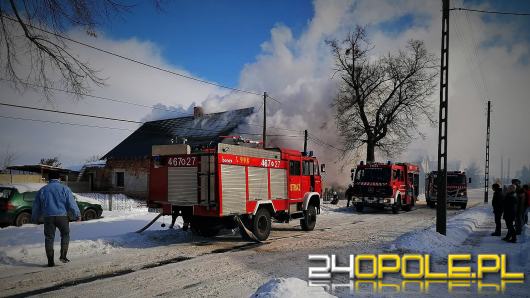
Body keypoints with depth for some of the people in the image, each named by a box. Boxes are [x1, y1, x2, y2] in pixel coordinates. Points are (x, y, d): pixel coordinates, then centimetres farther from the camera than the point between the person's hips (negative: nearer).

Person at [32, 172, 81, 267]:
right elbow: (72, 203, -3)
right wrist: (77, 215, 3)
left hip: (48, 217, 2)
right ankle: (63, 255, 3)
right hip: (62, 216, -2)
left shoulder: (42, 190, 10)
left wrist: (35, 219, 28)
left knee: (49, 238, 7)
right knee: (65, 235, 14)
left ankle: (50, 261, 7)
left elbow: (36, 207, 17)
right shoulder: (64, 189, 1)